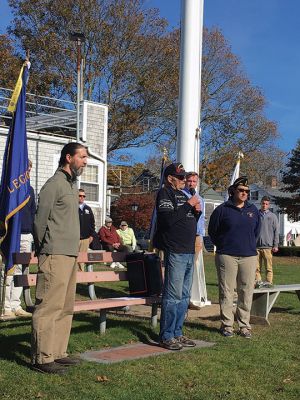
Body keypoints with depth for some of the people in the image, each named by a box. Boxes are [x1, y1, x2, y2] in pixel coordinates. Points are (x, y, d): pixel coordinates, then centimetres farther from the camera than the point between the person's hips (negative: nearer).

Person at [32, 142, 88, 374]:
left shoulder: (72, 185, 19)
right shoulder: (54, 184, -9)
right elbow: (40, 220, -10)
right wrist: (44, 249, -3)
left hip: (70, 255, 10)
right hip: (55, 256, -10)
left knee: (66, 308, 13)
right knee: (49, 307, -7)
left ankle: (58, 353, 21)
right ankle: (42, 358, -2)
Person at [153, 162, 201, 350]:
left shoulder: (183, 194, 21)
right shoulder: (165, 193, -5)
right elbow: (169, 219, -21)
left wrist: (197, 211, 5)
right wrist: (188, 205, -15)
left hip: (189, 252, 9)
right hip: (175, 252, -9)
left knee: (184, 296, 12)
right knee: (173, 295, -8)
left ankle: (177, 333, 19)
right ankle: (166, 337, -2)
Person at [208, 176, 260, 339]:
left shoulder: (253, 210, 11)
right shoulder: (222, 209, -1)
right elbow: (212, 231, 7)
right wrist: (222, 246, 8)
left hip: (248, 256, 3)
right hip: (227, 257, -3)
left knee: (246, 292, 4)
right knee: (226, 292, 0)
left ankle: (244, 325, 14)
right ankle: (227, 325, 9)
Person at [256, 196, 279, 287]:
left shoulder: (272, 216, 6)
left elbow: (276, 231, 5)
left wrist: (276, 245, -1)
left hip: (268, 246, -1)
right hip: (256, 246, 2)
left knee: (268, 267, -2)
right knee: (257, 267, 3)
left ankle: (269, 282, 4)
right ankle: (258, 281, 10)